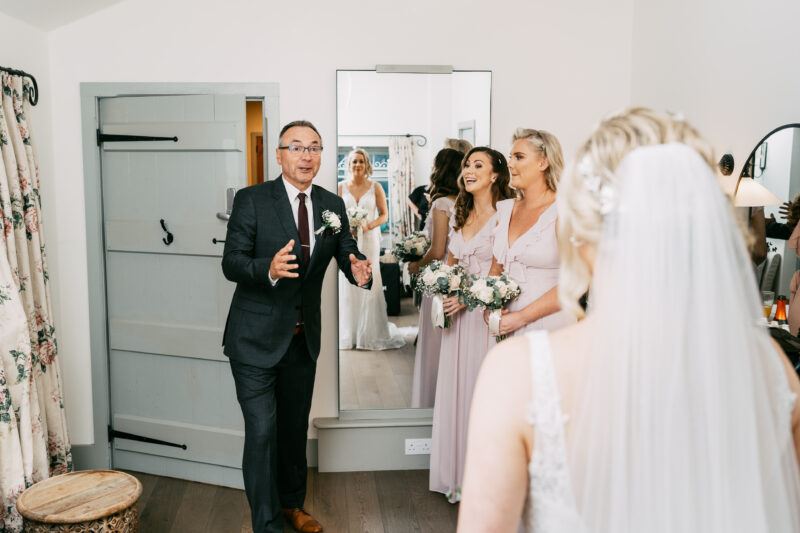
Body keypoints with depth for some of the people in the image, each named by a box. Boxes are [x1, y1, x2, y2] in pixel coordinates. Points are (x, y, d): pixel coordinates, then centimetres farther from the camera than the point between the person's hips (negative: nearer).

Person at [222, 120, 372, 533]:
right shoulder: (251, 200, -11)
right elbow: (231, 263, -16)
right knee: (262, 431, -4)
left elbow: (347, 254, 2)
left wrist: (359, 271, -22)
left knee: (296, 427, 19)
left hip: (303, 338, 5)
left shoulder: (332, 205, 3)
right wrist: (269, 269, -36)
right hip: (256, 339, -5)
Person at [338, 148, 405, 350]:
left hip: (369, 240, -1)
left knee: (369, 283, -2)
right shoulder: (341, 187, 5)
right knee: (346, 284, 0)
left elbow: (384, 215, 4)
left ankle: (369, 332, 10)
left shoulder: (375, 187, 3)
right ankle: (348, 333, 10)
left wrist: (369, 226, -13)